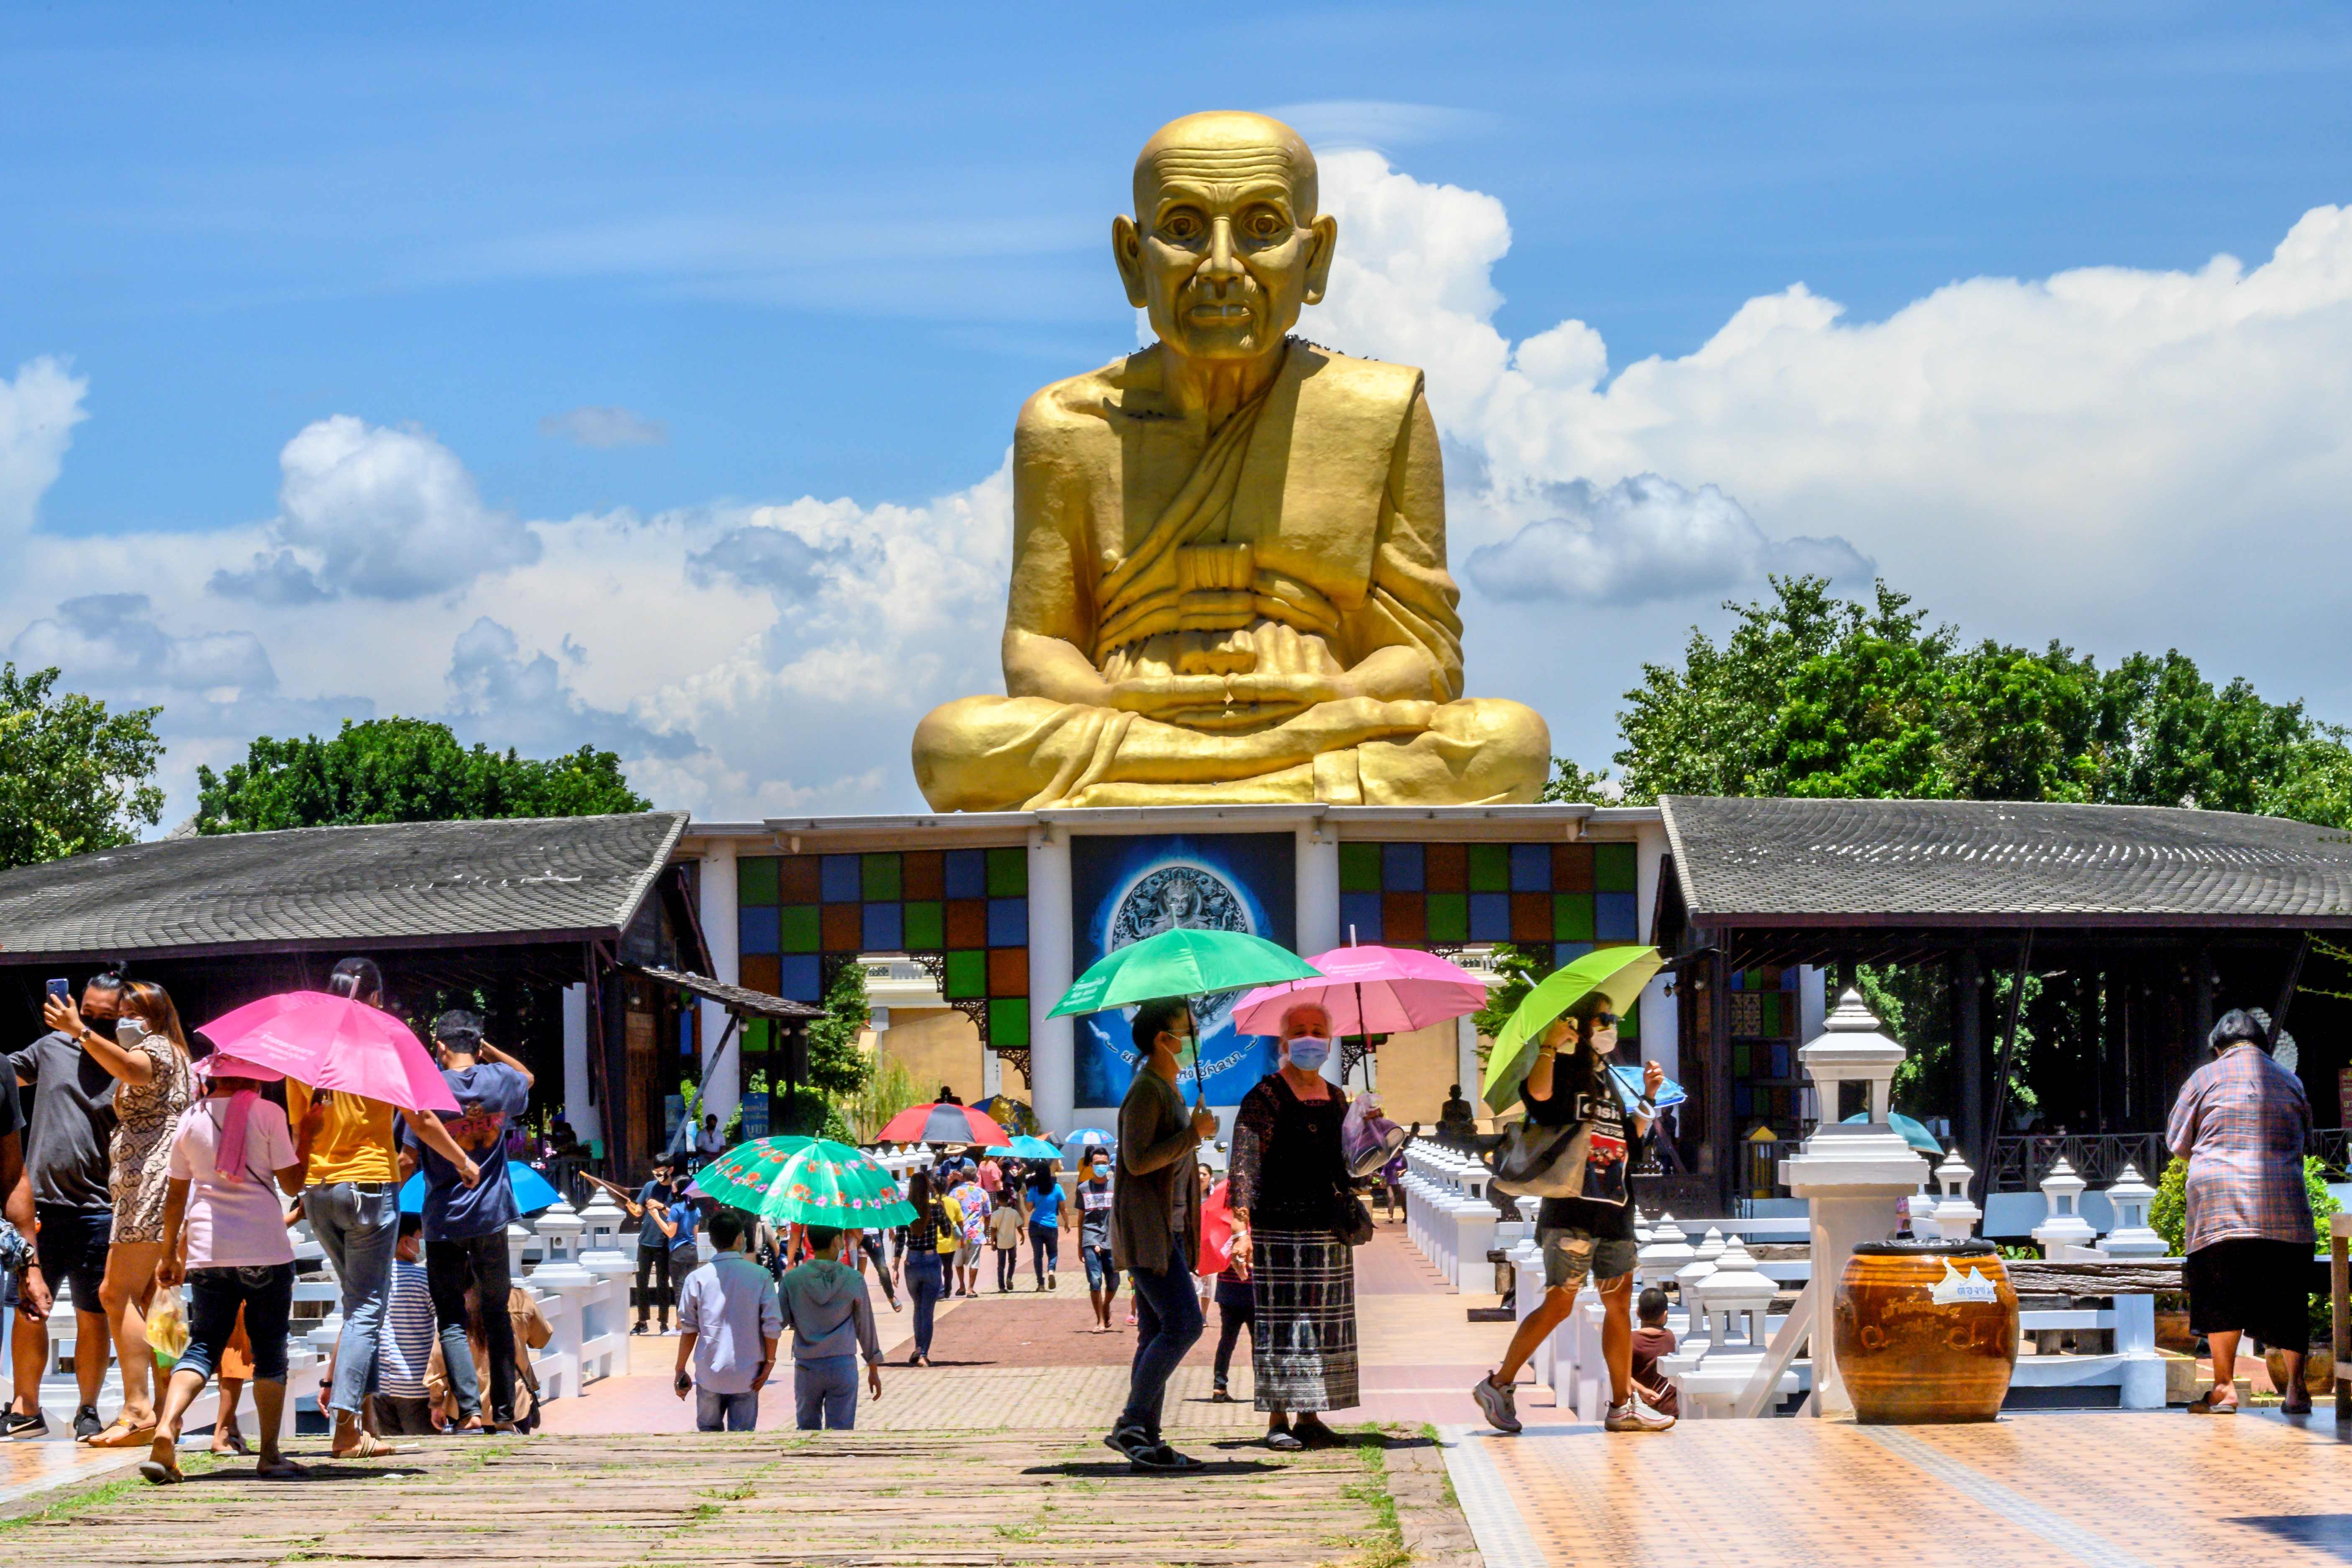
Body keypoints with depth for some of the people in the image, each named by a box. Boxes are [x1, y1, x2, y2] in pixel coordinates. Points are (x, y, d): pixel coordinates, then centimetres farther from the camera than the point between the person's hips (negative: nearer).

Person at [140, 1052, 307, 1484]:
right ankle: (270, 1456, 9)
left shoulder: (190, 1119, 8)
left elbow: (176, 1194, 12)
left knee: (203, 1346, 3)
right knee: (270, 1351, 8)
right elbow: (292, 1183, -4)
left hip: (207, 1251, 3)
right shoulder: (267, 1114, -4)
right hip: (265, 1250, -3)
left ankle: (166, 1428, -22)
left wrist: (169, 1254, 19)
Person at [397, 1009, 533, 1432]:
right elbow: (527, 1077, 26)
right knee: (496, 1315, 13)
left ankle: (470, 1408, -13)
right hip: (492, 1216, 3)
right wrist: (485, 1047, 17)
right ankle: (504, 1413, 13)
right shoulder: (499, 1081, 0)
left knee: (451, 1320, 1)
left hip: (444, 1220, -3)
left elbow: (408, 1159, -7)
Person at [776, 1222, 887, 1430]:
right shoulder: (854, 1280, -6)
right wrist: (874, 1370, 11)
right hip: (844, 1366, -1)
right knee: (841, 1430, 4)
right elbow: (866, 1327, 1)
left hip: (806, 1367, 1)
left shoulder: (792, 1280, -6)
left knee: (807, 1429, 14)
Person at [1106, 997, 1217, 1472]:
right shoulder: (1146, 1090, -13)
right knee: (1183, 1324, -16)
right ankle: (1131, 1425, -15)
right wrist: (1194, 1133, -17)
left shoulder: (1168, 1090, 18)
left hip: (1168, 1229, 10)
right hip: (1146, 1229, -10)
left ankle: (1147, 1438, 5)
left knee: (1158, 1333, 6)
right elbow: (1137, 1161, -22)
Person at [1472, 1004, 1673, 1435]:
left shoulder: (1610, 1080, 21)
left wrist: (1649, 1097, 15)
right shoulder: (1564, 1072, -4)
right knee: (1559, 1303, -10)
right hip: (1571, 1210, -8)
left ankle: (1623, 1404, 11)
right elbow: (1537, 1093, -26)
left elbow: (1631, 1137, 25)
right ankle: (1498, 1385, -1)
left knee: (1619, 1304, 7)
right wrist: (1549, 1046, -25)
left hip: (1615, 1213, 8)